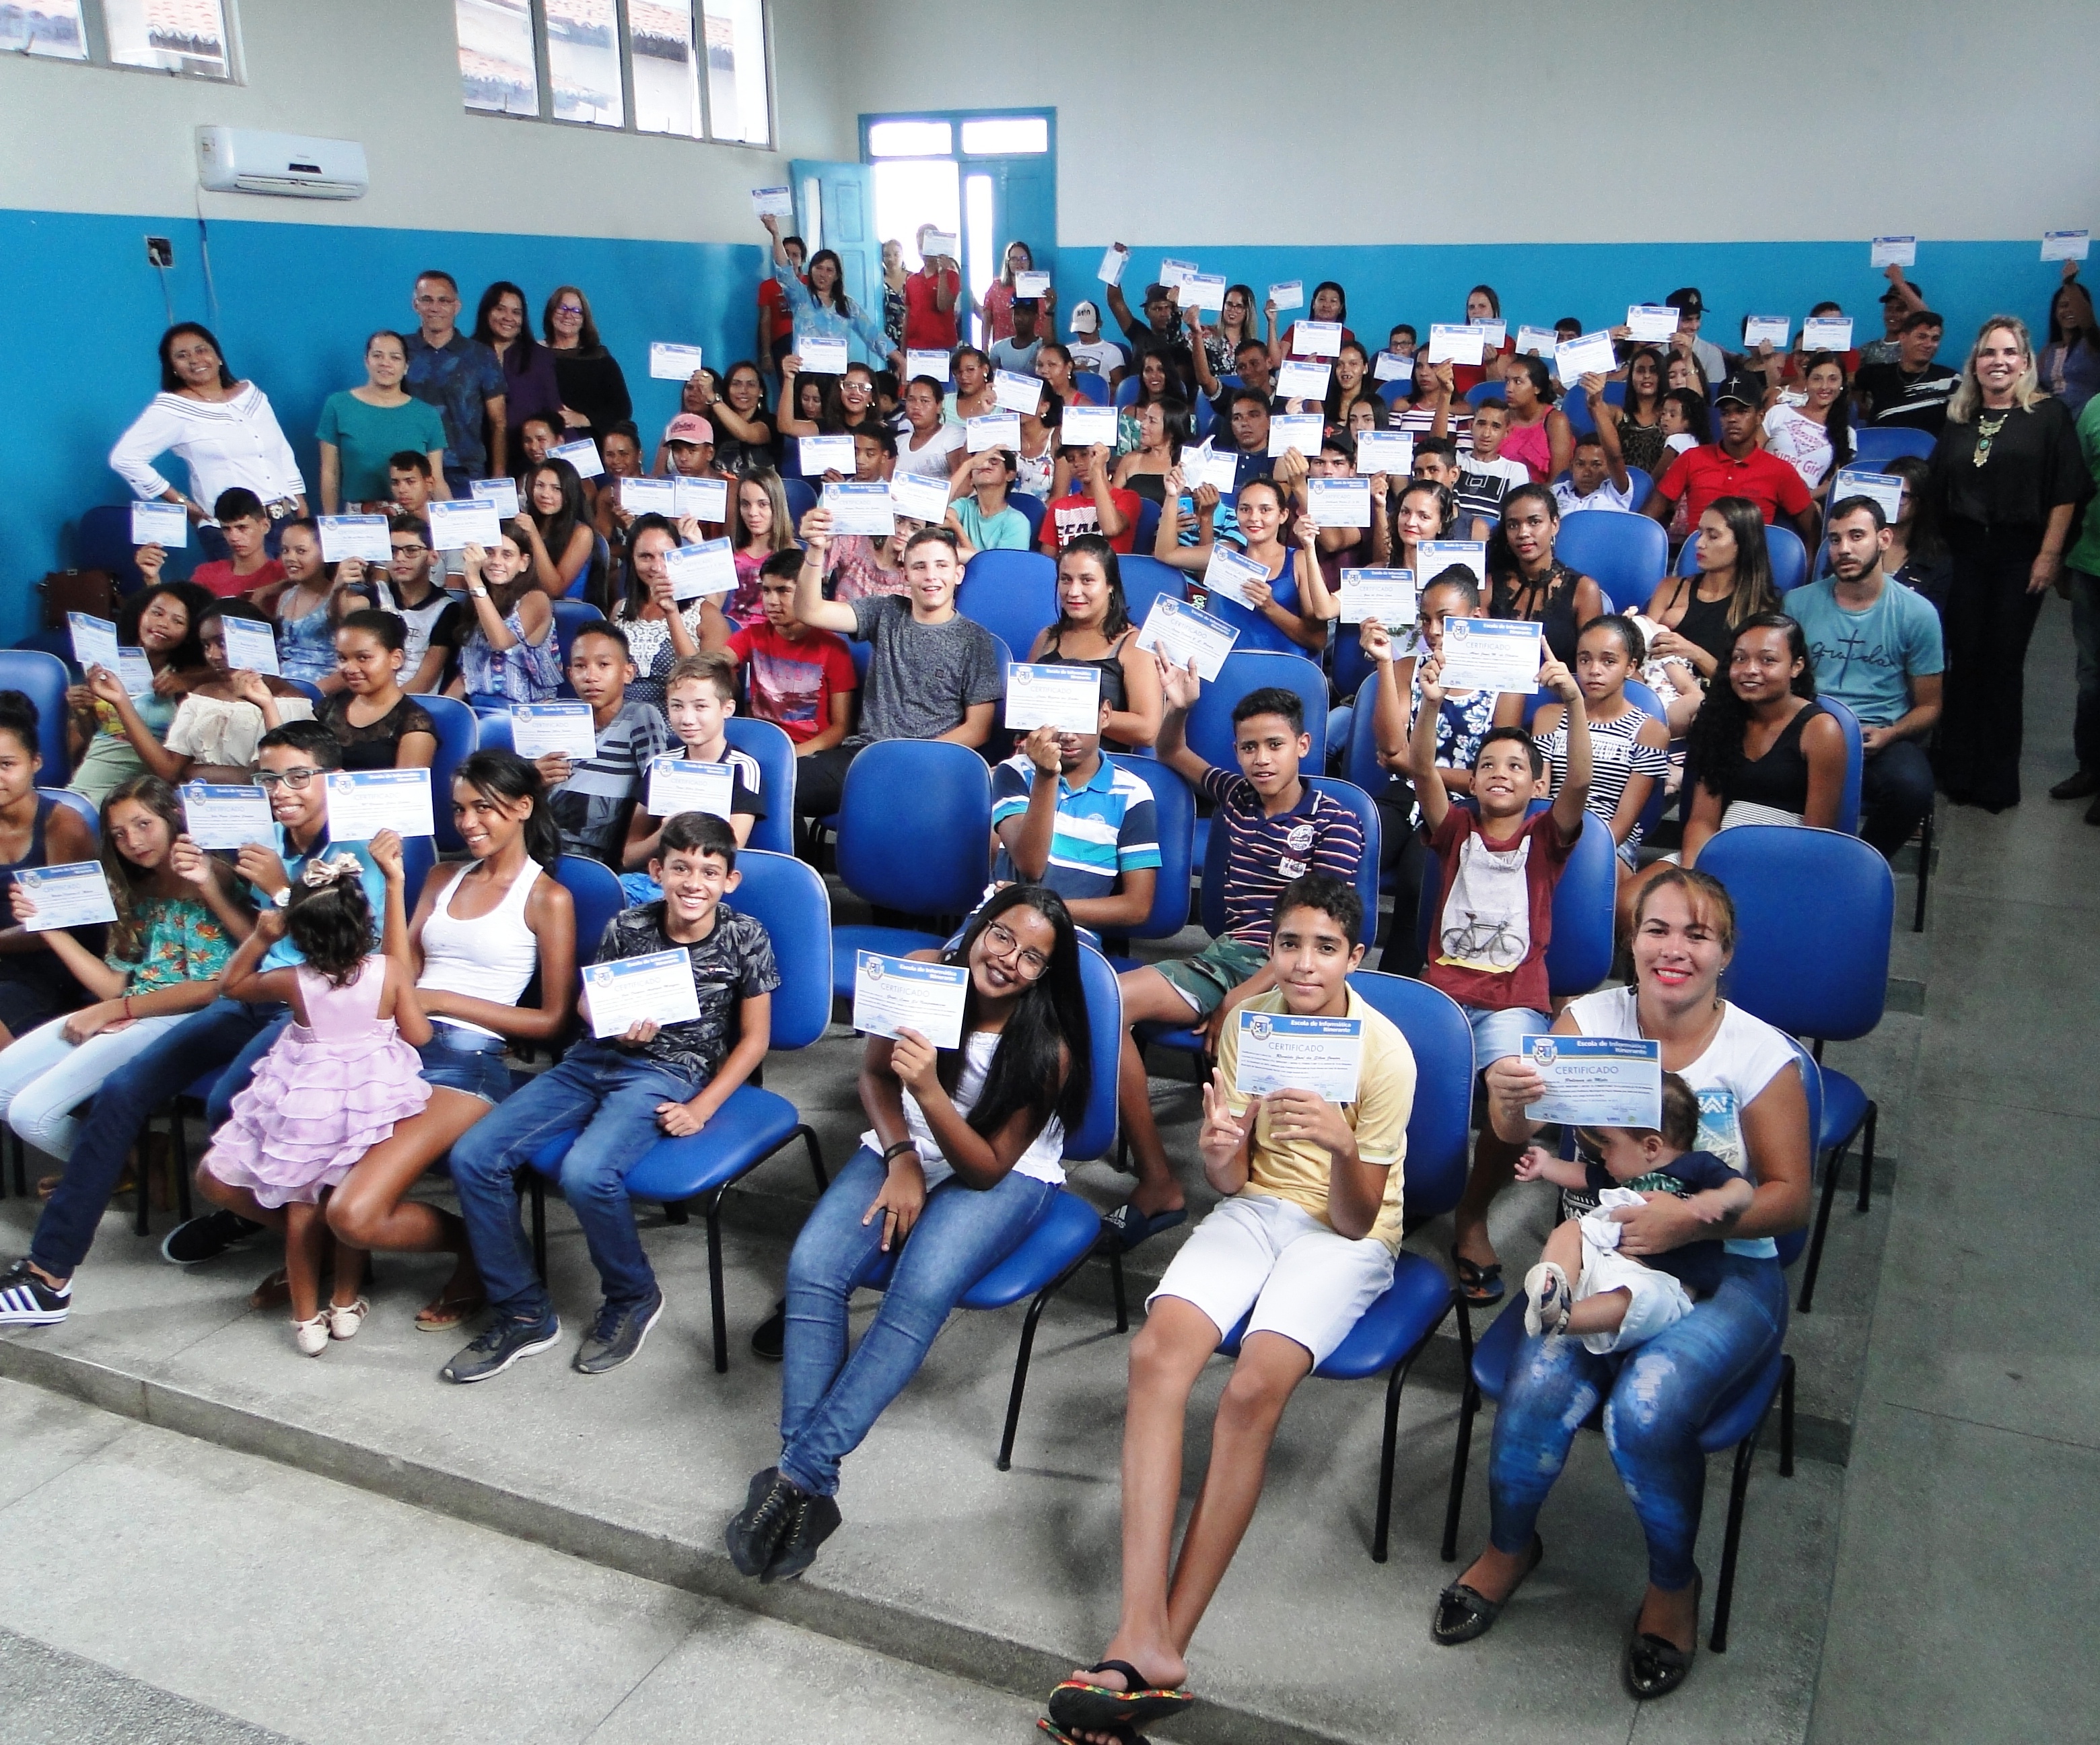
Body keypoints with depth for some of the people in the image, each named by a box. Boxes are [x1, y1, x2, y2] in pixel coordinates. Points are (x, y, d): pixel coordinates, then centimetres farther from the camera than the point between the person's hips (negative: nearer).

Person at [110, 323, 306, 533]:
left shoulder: (251, 393, 12)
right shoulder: (172, 408, -3)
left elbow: (283, 453, 16)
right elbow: (125, 458, -7)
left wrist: (304, 516, 11)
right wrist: (181, 502, -6)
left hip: (286, 520, 5)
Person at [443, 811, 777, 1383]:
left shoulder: (745, 938, -7)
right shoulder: (628, 926, 0)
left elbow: (754, 1038, -2)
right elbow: (589, 1002, 14)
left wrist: (701, 1109, -12)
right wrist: (617, 1029, -9)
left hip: (669, 1074, -5)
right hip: (596, 1058, 5)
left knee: (586, 1173, -32)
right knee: (473, 1155, -11)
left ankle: (633, 1298, -1)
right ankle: (523, 1313, 4)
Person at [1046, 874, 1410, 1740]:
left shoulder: (1385, 1052, -14)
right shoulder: (1248, 1019, 0)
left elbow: (1356, 1221, -12)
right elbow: (1233, 1181, 3)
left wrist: (1344, 1147, -33)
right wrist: (1218, 1157, -21)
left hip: (1345, 1236, -4)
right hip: (1256, 1210, 4)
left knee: (1252, 1390, -31)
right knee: (1155, 1353, -25)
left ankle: (1167, 1642, -21)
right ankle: (1143, 1636, -28)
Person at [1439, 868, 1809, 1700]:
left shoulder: (1760, 1053, -8)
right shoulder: (1591, 1019, -3)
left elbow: (1790, 1196, -5)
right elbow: (1521, 1131, -15)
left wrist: (1693, 1218, -22)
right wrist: (1508, 1096, -39)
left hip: (1723, 1270, -2)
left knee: (1646, 1411, -28)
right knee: (1536, 1390, -24)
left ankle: (1673, 1585, 5)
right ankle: (1508, 1546, 10)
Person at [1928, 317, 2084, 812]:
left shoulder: (2048, 415, -1)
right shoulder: (1958, 421, 9)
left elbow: (2066, 492, -6)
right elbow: (1936, 491, 10)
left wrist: (2050, 554, -12)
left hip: (2019, 556, -3)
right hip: (1963, 554, 3)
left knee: (2003, 664, 3)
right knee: (1964, 660, 5)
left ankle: (1998, 780, 12)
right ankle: (1957, 771, 14)